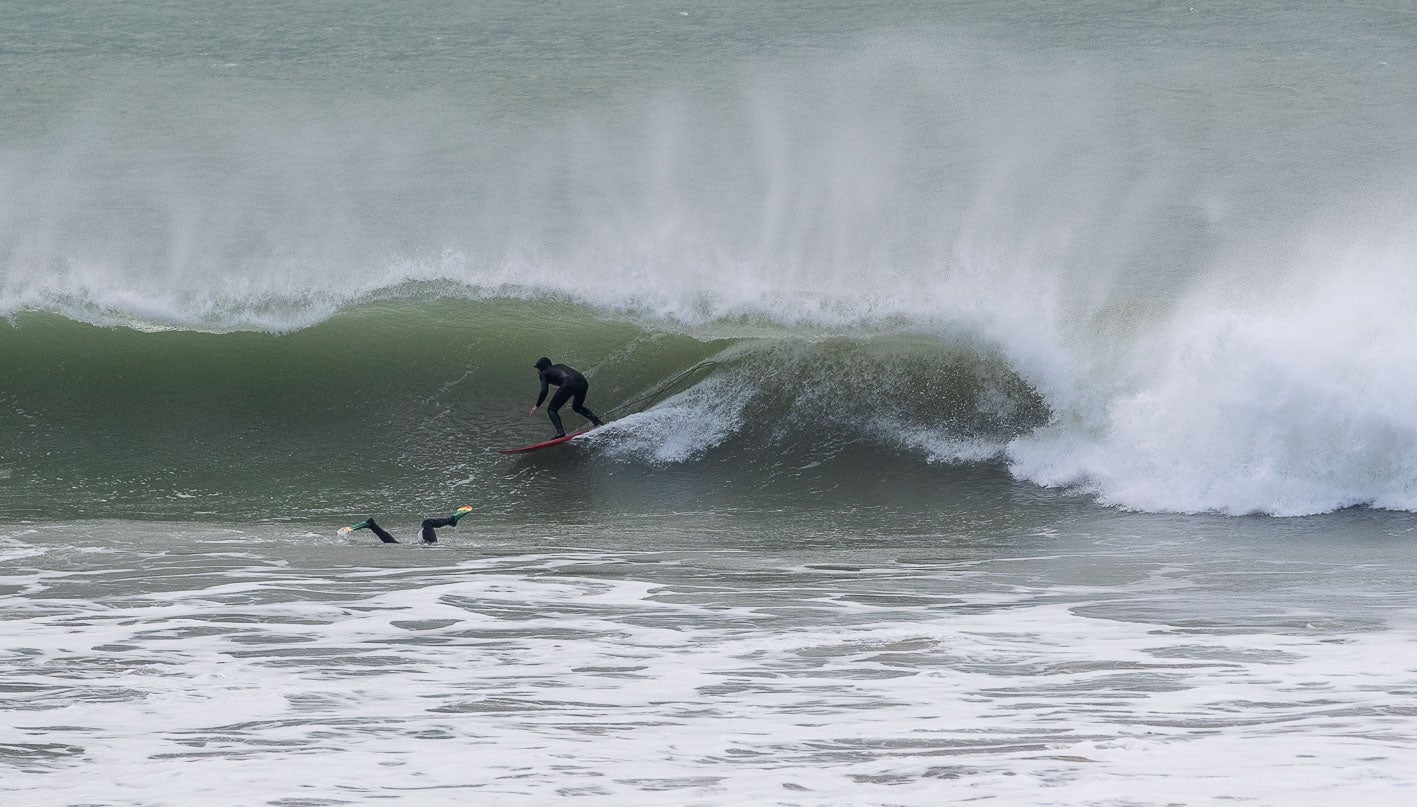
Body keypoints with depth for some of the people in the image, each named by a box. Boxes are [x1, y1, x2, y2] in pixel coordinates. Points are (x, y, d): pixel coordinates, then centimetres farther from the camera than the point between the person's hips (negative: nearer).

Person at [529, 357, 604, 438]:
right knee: (577, 407, 31)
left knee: (552, 409, 7)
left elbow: (544, 392, 5)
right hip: (583, 382, 7)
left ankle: (560, 431, -12)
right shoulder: (559, 366, 36)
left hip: (569, 385, -7)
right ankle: (597, 422, 14)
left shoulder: (544, 373, 17)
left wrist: (537, 406, 13)